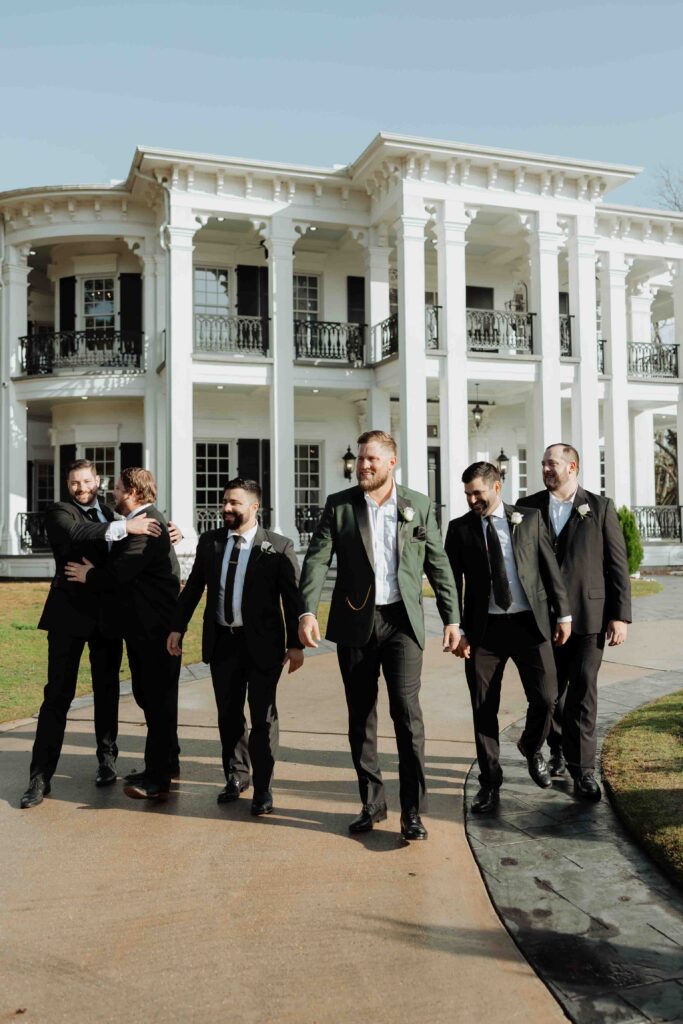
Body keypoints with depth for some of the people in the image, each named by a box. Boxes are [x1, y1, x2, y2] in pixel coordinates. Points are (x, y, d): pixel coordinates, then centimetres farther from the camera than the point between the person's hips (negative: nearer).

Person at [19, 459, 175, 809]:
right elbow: (76, 534, -27)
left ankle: (107, 758, 30)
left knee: (107, 690, 14)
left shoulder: (110, 514, 12)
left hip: (109, 613, 5)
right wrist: (124, 528, -37)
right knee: (57, 694, -2)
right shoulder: (59, 513, -4)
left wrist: (168, 530, -1)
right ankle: (40, 777, 5)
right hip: (70, 613, -5)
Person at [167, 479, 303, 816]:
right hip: (221, 641, 4)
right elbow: (192, 588, 11)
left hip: (262, 644, -4)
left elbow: (293, 598, -7)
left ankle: (263, 788, 21)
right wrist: (177, 628, 7)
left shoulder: (278, 546, -8)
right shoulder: (209, 541, 5)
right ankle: (236, 776, 34)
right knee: (228, 715, 15)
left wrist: (296, 644, -10)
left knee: (263, 717, 6)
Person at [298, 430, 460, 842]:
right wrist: (308, 612, -18)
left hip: (402, 621, -1)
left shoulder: (419, 506, 4)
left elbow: (439, 565, 7)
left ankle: (413, 810, 0)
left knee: (407, 709, -12)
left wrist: (451, 619, 4)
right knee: (361, 717, 9)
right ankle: (372, 803, 24)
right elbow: (317, 559, -5)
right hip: (355, 622, 2)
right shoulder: (339, 505, 2)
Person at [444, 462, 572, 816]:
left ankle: (531, 749, 30)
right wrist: (458, 630, -4)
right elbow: (452, 582, 2)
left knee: (546, 697, -3)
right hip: (484, 628, 0)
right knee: (483, 709, 3)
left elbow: (550, 567, 7)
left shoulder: (529, 519, 5)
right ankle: (490, 784, 18)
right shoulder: (459, 528, 3)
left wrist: (563, 613, 2)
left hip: (530, 622, 0)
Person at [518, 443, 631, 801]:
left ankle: (582, 770, 4)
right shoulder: (528, 506, 6)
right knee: (551, 690, 11)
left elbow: (617, 563, 1)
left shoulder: (600, 507, 2)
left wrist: (620, 615, -5)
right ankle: (559, 750, 32)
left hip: (587, 614, -2)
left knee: (583, 691, -3)